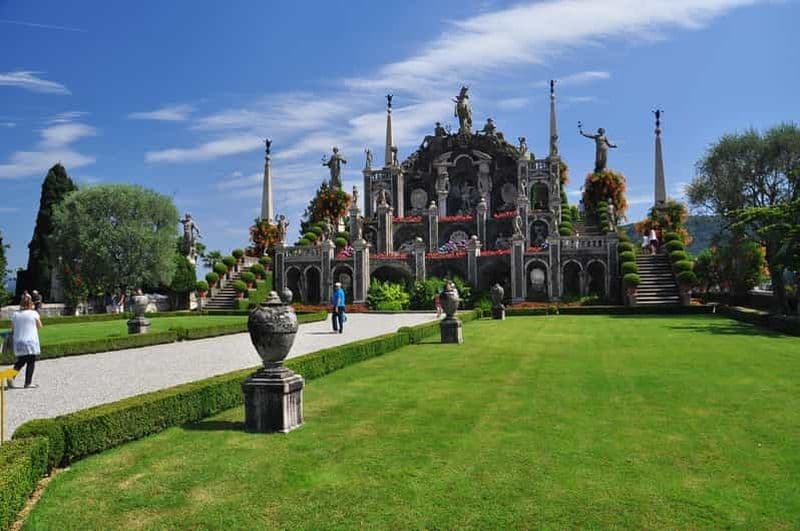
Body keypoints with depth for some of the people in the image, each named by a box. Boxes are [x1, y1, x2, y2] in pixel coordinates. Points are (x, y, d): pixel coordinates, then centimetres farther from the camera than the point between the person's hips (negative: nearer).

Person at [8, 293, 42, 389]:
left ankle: (11, 376, 1)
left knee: (20, 361, 20)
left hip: (18, 342, 5)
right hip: (31, 342, -5)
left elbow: (12, 329, 8)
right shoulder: (34, 313, -7)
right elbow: (39, 326, 1)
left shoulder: (15, 315, 5)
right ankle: (28, 383, 2)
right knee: (31, 362, 3)